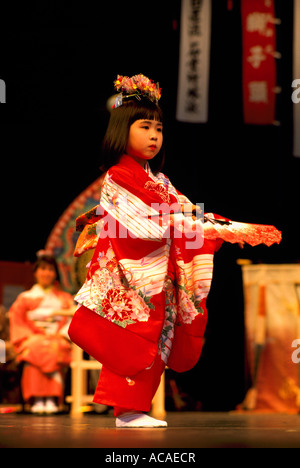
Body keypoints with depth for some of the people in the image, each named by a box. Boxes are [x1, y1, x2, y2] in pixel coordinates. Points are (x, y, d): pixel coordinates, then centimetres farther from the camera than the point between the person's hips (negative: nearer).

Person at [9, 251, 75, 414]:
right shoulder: (25, 298, 19)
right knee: (35, 351, -36)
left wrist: (62, 336, -10)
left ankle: (52, 400, -44)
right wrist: (30, 337, -9)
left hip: (58, 339, 0)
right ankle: (36, 400, -43)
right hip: (33, 338, 0)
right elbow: (17, 321, 8)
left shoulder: (65, 298, 20)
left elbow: (73, 319, 8)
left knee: (54, 351, -36)